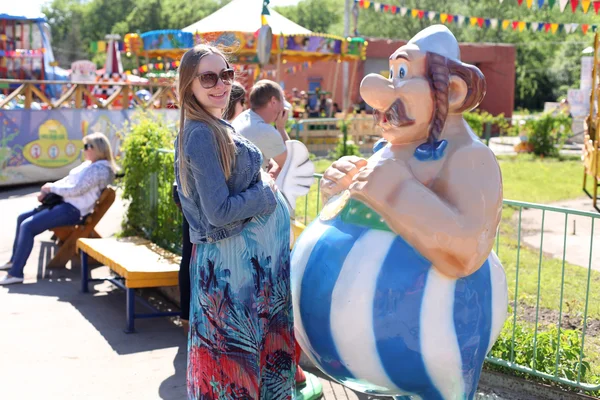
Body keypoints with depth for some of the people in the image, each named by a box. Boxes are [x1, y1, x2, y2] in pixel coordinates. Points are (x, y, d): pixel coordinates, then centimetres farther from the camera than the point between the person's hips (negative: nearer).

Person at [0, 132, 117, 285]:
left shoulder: (99, 169, -17)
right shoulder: (89, 164, 16)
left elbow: (76, 190, -23)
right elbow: (67, 181, 20)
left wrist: (51, 187, -10)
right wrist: (47, 192, 4)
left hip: (72, 210, -11)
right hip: (63, 203, 11)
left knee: (27, 226, -21)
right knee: (22, 218, 15)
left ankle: (16, 273, -16)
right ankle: (15, 260, 26)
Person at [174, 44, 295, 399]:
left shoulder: (215, 128, 9)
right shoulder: (202, 134, -20)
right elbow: (219, 211, -24)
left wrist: (263, 185, 5)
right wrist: (266, 194, -12)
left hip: (255, 253, 10)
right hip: (239, 259, -9)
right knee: (241, 351, 3)